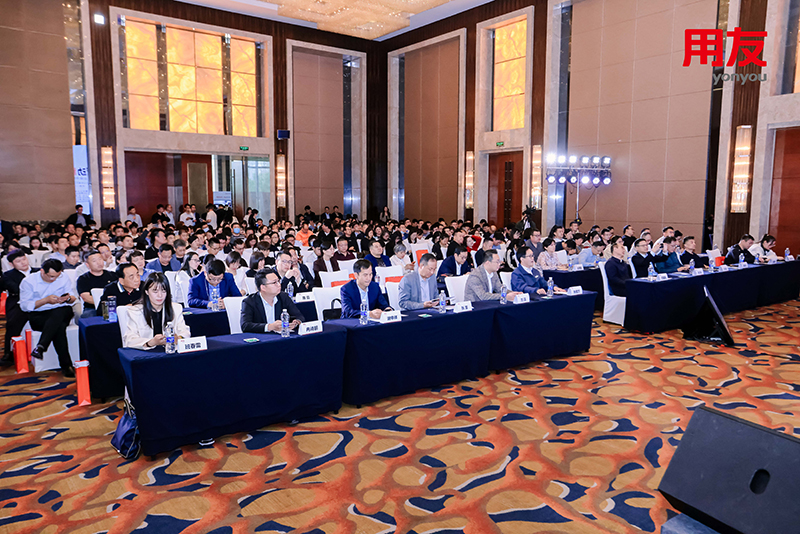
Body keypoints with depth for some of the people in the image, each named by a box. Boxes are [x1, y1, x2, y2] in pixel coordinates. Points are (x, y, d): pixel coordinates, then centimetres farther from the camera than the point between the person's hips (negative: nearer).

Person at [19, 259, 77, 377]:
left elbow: (74, 298, 9)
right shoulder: (28, 282, -2)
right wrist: (46, 300, -19)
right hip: (37, 316, -2)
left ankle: (40, 347, -42)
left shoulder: (64, 278, 7)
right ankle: (66, 365, -36)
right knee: (59, 327, -36)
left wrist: (68, 298, -16)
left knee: (58, 313, -39)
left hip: (62, 312, 2)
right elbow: (24, 305, -7)